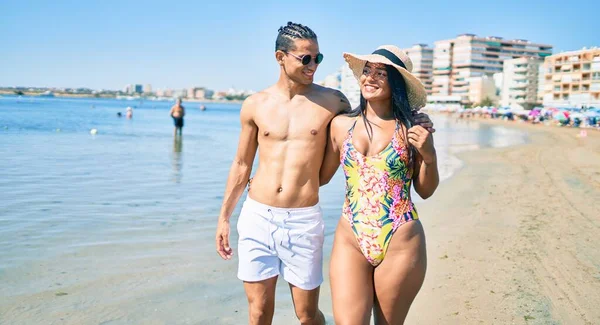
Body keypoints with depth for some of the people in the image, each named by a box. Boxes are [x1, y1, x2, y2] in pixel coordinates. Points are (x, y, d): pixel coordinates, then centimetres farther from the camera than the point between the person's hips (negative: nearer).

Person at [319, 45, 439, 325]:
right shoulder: (341, 125, 3)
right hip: (350, 241, 1)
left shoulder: (412, 129, -2)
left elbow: (425, 191, 6)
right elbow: (320, 176, 15)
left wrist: (429, 155, -10)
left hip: (401, 244, -1)